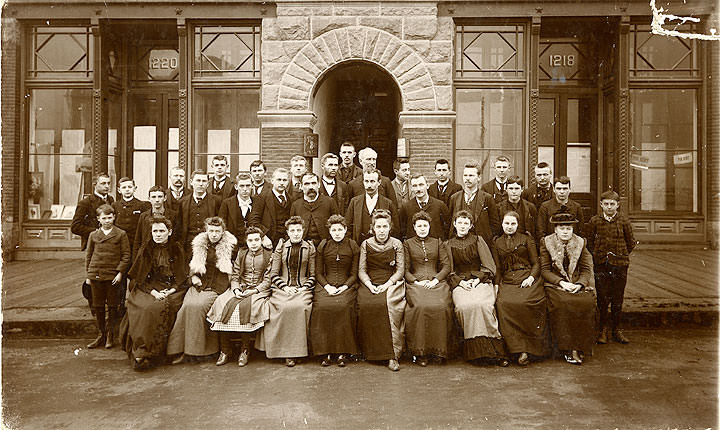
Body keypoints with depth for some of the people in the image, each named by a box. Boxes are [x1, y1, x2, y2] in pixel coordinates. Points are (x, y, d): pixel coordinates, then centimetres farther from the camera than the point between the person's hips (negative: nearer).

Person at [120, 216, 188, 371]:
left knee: (160, 307, -31)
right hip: (149, 289, 2)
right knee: (144, 309, -30)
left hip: (172, 290, -1)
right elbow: (140, 278, 6)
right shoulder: (145, 249, 11)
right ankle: (140, 350, -23)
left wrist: (169, 291, -12)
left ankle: (146, 354, -25)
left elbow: (183, 278, 5)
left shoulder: (177, 250, 7)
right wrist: (153, 292, -11)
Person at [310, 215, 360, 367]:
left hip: (347, 285, -1)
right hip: (326, 285, 1)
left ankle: (343, 352, -18)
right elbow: (318, 272, 9)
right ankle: (325, 352, -17)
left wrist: (344, 287, -10)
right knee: (322, 307, -29)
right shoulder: (323, 246, 11)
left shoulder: (353, 246, 8)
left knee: (344, 307, -31)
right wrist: (327, 286, -8)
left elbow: (355, 273, 6)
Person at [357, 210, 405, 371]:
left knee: (390, 305, -32)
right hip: (370, 284, 1)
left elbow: (400, 270, 5)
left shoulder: (396, 244, 7)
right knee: (366, 304, -30)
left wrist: (387, 284, -11)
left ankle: (393, 355, -27)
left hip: (391, 283, -1)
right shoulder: (366, 244, 9)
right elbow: (361, 270, 7)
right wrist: (370, 285, -11)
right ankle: (371, 351, -16)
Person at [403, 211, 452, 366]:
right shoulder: (408, 244, 16)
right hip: (415, 283, -1)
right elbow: (405, 269, 9)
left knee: (441, 306, -31)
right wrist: (416, 281, -7)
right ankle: (421, 351, -23)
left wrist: (435, 280, -5)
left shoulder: (438, 243, 20)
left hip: (436, 282, 1)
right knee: (420, 307, -32)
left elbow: (446, 266, 12)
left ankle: (438, 349, -19)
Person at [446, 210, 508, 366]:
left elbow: (489, 266, 7)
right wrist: (460, 281, -7)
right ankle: (474, 350, -22)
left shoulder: (478, 240, 13)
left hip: (481, 281, -1)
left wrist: (477, 279, -8)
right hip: (460, 282, 1)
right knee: (464, 306, -33)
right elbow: (450, 271, 11)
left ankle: (494, 351, -24)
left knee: (482, 305, -33)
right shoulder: (449, 244, 16)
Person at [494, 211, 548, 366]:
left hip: (527, 279, -2)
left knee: (524, 303, -33)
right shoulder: (498, 242, 20)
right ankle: (519, 349, -25)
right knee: (503, 304, -30)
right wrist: (497, 285, 4)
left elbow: (536, 263, 10)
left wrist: (531, 278, -9)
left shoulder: (526, 238, 14)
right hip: (507, 282, 2)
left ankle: (527, 348, -22)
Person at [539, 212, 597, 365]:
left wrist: (579, 284, -11)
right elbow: (545, 269, 0)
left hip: (578, 285, 2)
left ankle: (577, 348, -21)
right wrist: (561, 282, -14)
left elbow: (586, 269, 9)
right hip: (555, 284, -2)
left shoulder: (580, 243, 11)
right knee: (562, 304, -33)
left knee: (586, 303, -28)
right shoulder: (546, 242, 4)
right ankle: (567, 349, -24)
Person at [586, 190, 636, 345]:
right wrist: (597, 256, 5)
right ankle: (603, 329, 13)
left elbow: (631, 242, 10)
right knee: (602, 298, 1)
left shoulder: (624, 221, 2)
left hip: (620, 264, 0)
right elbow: (589, 242, 10)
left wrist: (621, 256, 6)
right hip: (601, 265, 0)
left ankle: (616, 330, 18)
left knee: (617, 299, 6)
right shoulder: (594, 221, 2)